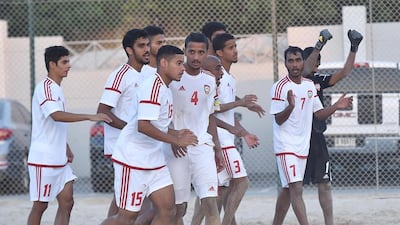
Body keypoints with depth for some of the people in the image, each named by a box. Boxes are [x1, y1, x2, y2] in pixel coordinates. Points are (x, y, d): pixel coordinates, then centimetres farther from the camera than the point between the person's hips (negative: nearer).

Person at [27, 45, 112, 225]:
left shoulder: (57, 89, 15)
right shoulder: (45, 87, -14)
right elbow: (56, 115, -31)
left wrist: (66, 148, 21)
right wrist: (90, 117, -34)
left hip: (59, 160, 9)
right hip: (43, 158, -9)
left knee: (67, 202, 2)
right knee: (40, 205, -2)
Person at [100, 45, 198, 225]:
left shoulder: (165, 89, 14)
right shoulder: (153, 86, -17)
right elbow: (143, 126, -27)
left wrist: (176, 134, 7)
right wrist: (176, 141, -22)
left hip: (154, 161, 10)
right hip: (132, 161, -10)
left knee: (168, 210, 1)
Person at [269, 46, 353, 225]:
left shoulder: (310, 85, 9)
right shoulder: (280, 87, -11)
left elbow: (319, 114, 15)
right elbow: (278, 119, -15)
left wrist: (336, 106, -1)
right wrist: (290, 106, -33)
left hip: (303, 147, 7)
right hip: (285, 147, -7)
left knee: (287, 190, 14)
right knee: (296, 189, -17)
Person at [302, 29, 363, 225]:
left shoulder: (319, 79, 13)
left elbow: (344, 73, 7)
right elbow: (306, 70, -25)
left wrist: (354, 49, -4)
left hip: (317, 138, 6)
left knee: (324, 184, 7)